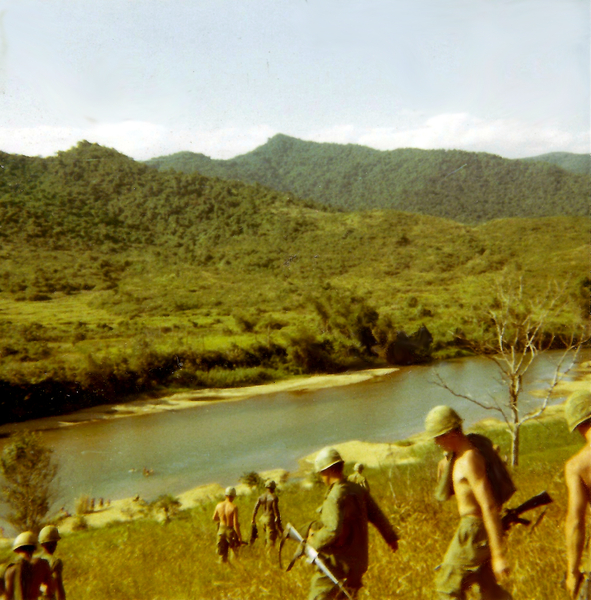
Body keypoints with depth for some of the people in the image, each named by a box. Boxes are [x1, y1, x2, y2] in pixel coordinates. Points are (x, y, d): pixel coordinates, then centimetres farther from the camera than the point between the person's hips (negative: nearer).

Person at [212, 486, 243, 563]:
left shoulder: (219, 505, -3)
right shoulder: (234, 507, -19)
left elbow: (214, 518, 11)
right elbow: (235, 524, -20)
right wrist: (240, 536, -11)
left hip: (221, 530, 4)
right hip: (231, 531, -4)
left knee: (222, 553, 14)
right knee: (235, 552, 15)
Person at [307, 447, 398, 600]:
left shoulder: (335, 497, -21)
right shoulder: (358, 490, 4)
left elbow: (333, 531, -31)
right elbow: (378, 516, 13)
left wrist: (314, 540, -13)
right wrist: (391, 538, 28)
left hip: (337, 565, -8)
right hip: (358, 562, 8)